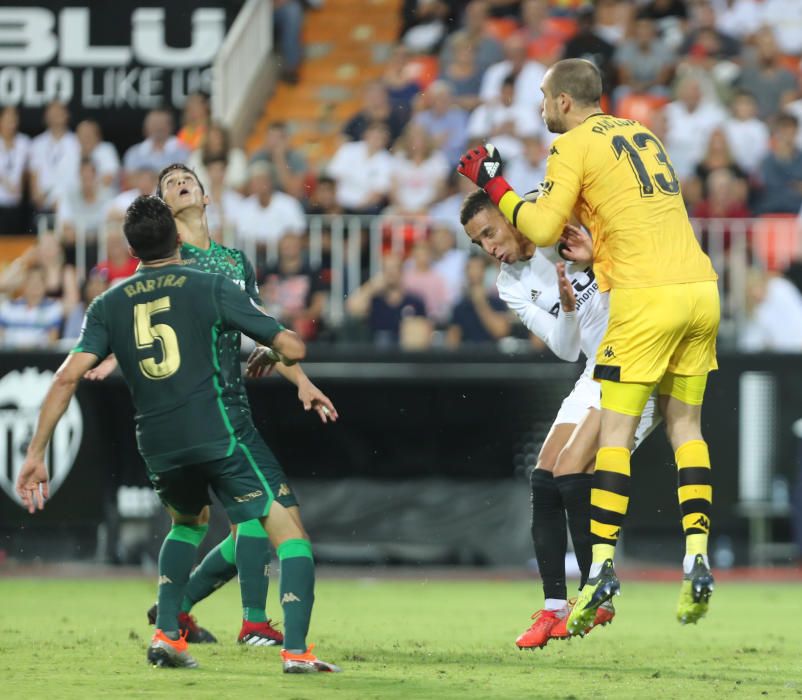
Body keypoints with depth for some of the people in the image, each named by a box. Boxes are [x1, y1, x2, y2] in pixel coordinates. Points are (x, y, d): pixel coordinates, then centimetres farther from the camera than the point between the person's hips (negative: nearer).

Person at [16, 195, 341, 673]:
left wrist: (36, 454, 3)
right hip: (220, 431, -5)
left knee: (188, 521, 34)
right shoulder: (212, 287, 3)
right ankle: (296, 650, -17)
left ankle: (166, 635, 21)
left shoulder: (109, 305, 12)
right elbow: (293, 348, 2)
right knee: (289, 530, -1)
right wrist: (271, 359, 26)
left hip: (158, 445, 5)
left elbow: (67, 378, 2)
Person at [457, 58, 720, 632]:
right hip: (701, 287, 7)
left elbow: (542, 229, -6)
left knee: (616, 431, -2)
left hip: (646, 297, -7)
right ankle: (698, 561, 1)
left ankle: (603, 565, -6)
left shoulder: (575, 146, -1)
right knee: (686, 425, 10)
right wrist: (589, 242, 25)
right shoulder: (641, 134, 21)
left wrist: (494, 185, 5)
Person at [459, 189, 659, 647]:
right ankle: (554, 607, 9)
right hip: (596, 376, 8)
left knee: (572, 476, -15)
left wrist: (596, 258, -25)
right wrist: (567, 307, -22)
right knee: (544, 482, 1)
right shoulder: (511, 286, 6)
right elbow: (565, 349, -2)